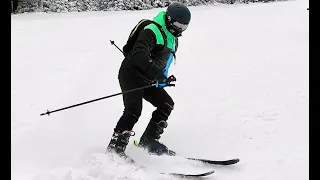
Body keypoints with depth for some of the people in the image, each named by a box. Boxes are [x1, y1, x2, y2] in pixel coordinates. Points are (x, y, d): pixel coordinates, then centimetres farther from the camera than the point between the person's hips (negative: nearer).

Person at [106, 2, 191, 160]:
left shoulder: (173, 39, 15)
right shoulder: (151, 31, -16)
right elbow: (139, 55, -31)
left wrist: (163, 79, 17)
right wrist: (157, 74, -38)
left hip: (148, 80, 9)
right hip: (131, 74, -9)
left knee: (167, 104, 4)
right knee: (134, 111, -23)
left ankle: (148, 141, 10)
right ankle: (115, 148, -23)